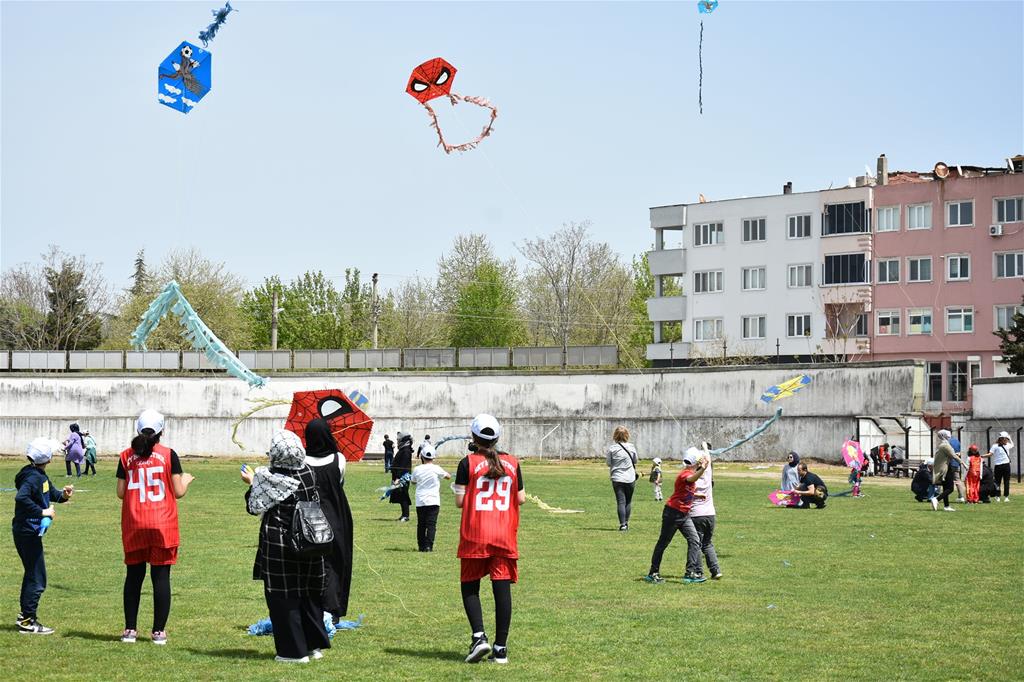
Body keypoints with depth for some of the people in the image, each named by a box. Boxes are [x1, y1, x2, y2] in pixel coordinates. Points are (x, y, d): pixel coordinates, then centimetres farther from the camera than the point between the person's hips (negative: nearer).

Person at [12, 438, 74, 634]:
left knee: (32, 574, 22)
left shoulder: (41, 476, 9)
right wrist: (42, 512, -28)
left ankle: (25, 614, 33)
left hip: (29, 532, 10)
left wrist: (63, 495, 0)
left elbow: (51, 492, 21)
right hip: (28, 532, -10)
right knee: (37, 579, -3)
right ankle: (27, 621, 3)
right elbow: (21, 498, -35)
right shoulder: (32, 477, -20)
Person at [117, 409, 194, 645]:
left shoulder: (126, 456, 1)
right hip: (163, 525, -2)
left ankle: (130, 629, 12)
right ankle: (159, 631, 2)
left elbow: (121, 493, 2)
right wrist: (186, 480, 17)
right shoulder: (168, 455, -5)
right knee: (161, 577, 2)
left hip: (134, 526, 2)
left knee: (134, 576, 11)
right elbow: (178, 492, -4)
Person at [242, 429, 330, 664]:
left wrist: (252, 483, 11)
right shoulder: (309, 474, -3)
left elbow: (255, 507, -7)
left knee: (283, 598, 4)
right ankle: (314, 644, 24)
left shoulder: (269, 478, -16)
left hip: (278, 546, -5)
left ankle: (293, 651, 6)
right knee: (309, 594, 17)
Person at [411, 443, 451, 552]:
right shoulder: (436, 469, -8)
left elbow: (413, 482, 16)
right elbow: (448, 476, 8)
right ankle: (428, 546, -14)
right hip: (433, 501, -2)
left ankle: (421, 545, 15)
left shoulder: (417, 469, -3)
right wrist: (442, 474, 25)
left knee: (421, 524, 12)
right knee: (431, 524, -4)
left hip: (420, 502, 2)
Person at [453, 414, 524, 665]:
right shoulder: (512, 463, 6)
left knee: (470, 587, 10)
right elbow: (521, 499, 8)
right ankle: (500, 648, 1)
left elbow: (460, 501, -6)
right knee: (502, 588, 2)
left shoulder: (468, 463, -4)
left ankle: (479, 636, -9)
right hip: (505, 536, 2)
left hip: (474, 536, -2)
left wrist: (457, 490, 15)